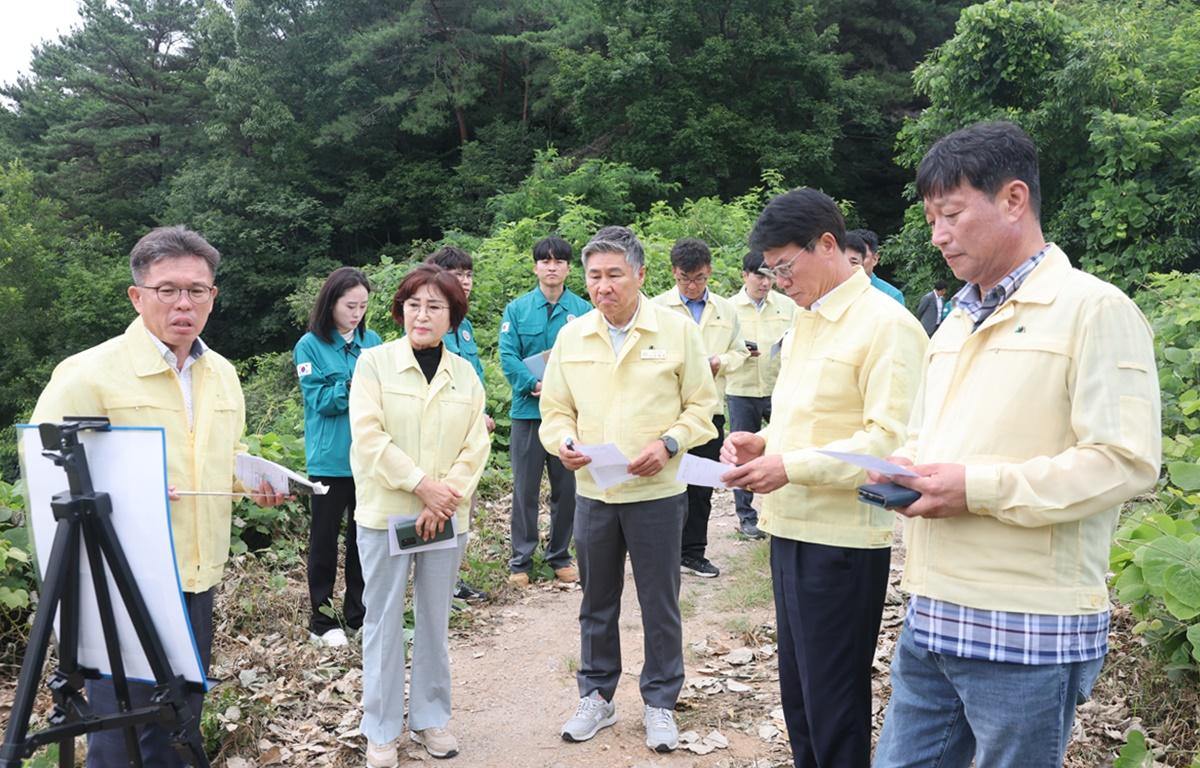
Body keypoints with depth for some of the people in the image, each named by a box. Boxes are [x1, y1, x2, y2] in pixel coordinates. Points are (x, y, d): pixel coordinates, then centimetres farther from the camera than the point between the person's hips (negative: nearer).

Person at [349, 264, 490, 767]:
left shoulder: (465, 373, 6)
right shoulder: (374, 362, -3)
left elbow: (475, 447, 1)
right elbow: (368, 437, -12)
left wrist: (445, 500, -12)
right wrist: (422, 484, -17)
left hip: (446, 515, 3)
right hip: (386, 513, -3)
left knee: (435, 620, 12)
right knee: (384, 622, 4)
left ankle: (430, 718, 26)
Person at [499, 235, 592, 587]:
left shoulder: (583, 310, 2)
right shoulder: (517, 309, 3)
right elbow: (508, 356, -5)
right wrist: (534, 384, -19)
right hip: (528, 411, -1)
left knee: (567, 488, 10)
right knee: (525, 489, 5)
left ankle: (560, 556, 25)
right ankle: (521, 560, 16)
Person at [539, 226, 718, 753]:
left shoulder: (677, 330, -5)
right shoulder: (570, 337, 3)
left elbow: (701, 405, -1)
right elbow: (556, 410, 8)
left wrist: (669, 443, -17)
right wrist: (564, 442, -13)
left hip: (656, 492, -2)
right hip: (592, 492, 3)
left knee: (660, 604, 8)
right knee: (597, 602, 15)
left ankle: (660, 703, 26)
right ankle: (596, 696, 32)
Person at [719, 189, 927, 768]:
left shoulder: (886, 325, -13)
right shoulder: (804, 324, 14)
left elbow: (891, 439, -21)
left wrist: (791, 466, -22)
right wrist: (762, 442, 3)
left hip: (843, 540, -8)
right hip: (791, 529, 9)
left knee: (833, 704, 3)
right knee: (797, 694, 18)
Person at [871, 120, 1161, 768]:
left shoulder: (1092, 309, -8)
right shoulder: (956, 322, 17)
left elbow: (1127, 461, -17)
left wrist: (978, 489, -20)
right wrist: (900, 470, 1)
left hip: (1027, 631, -7)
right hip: (929, 617, 7)